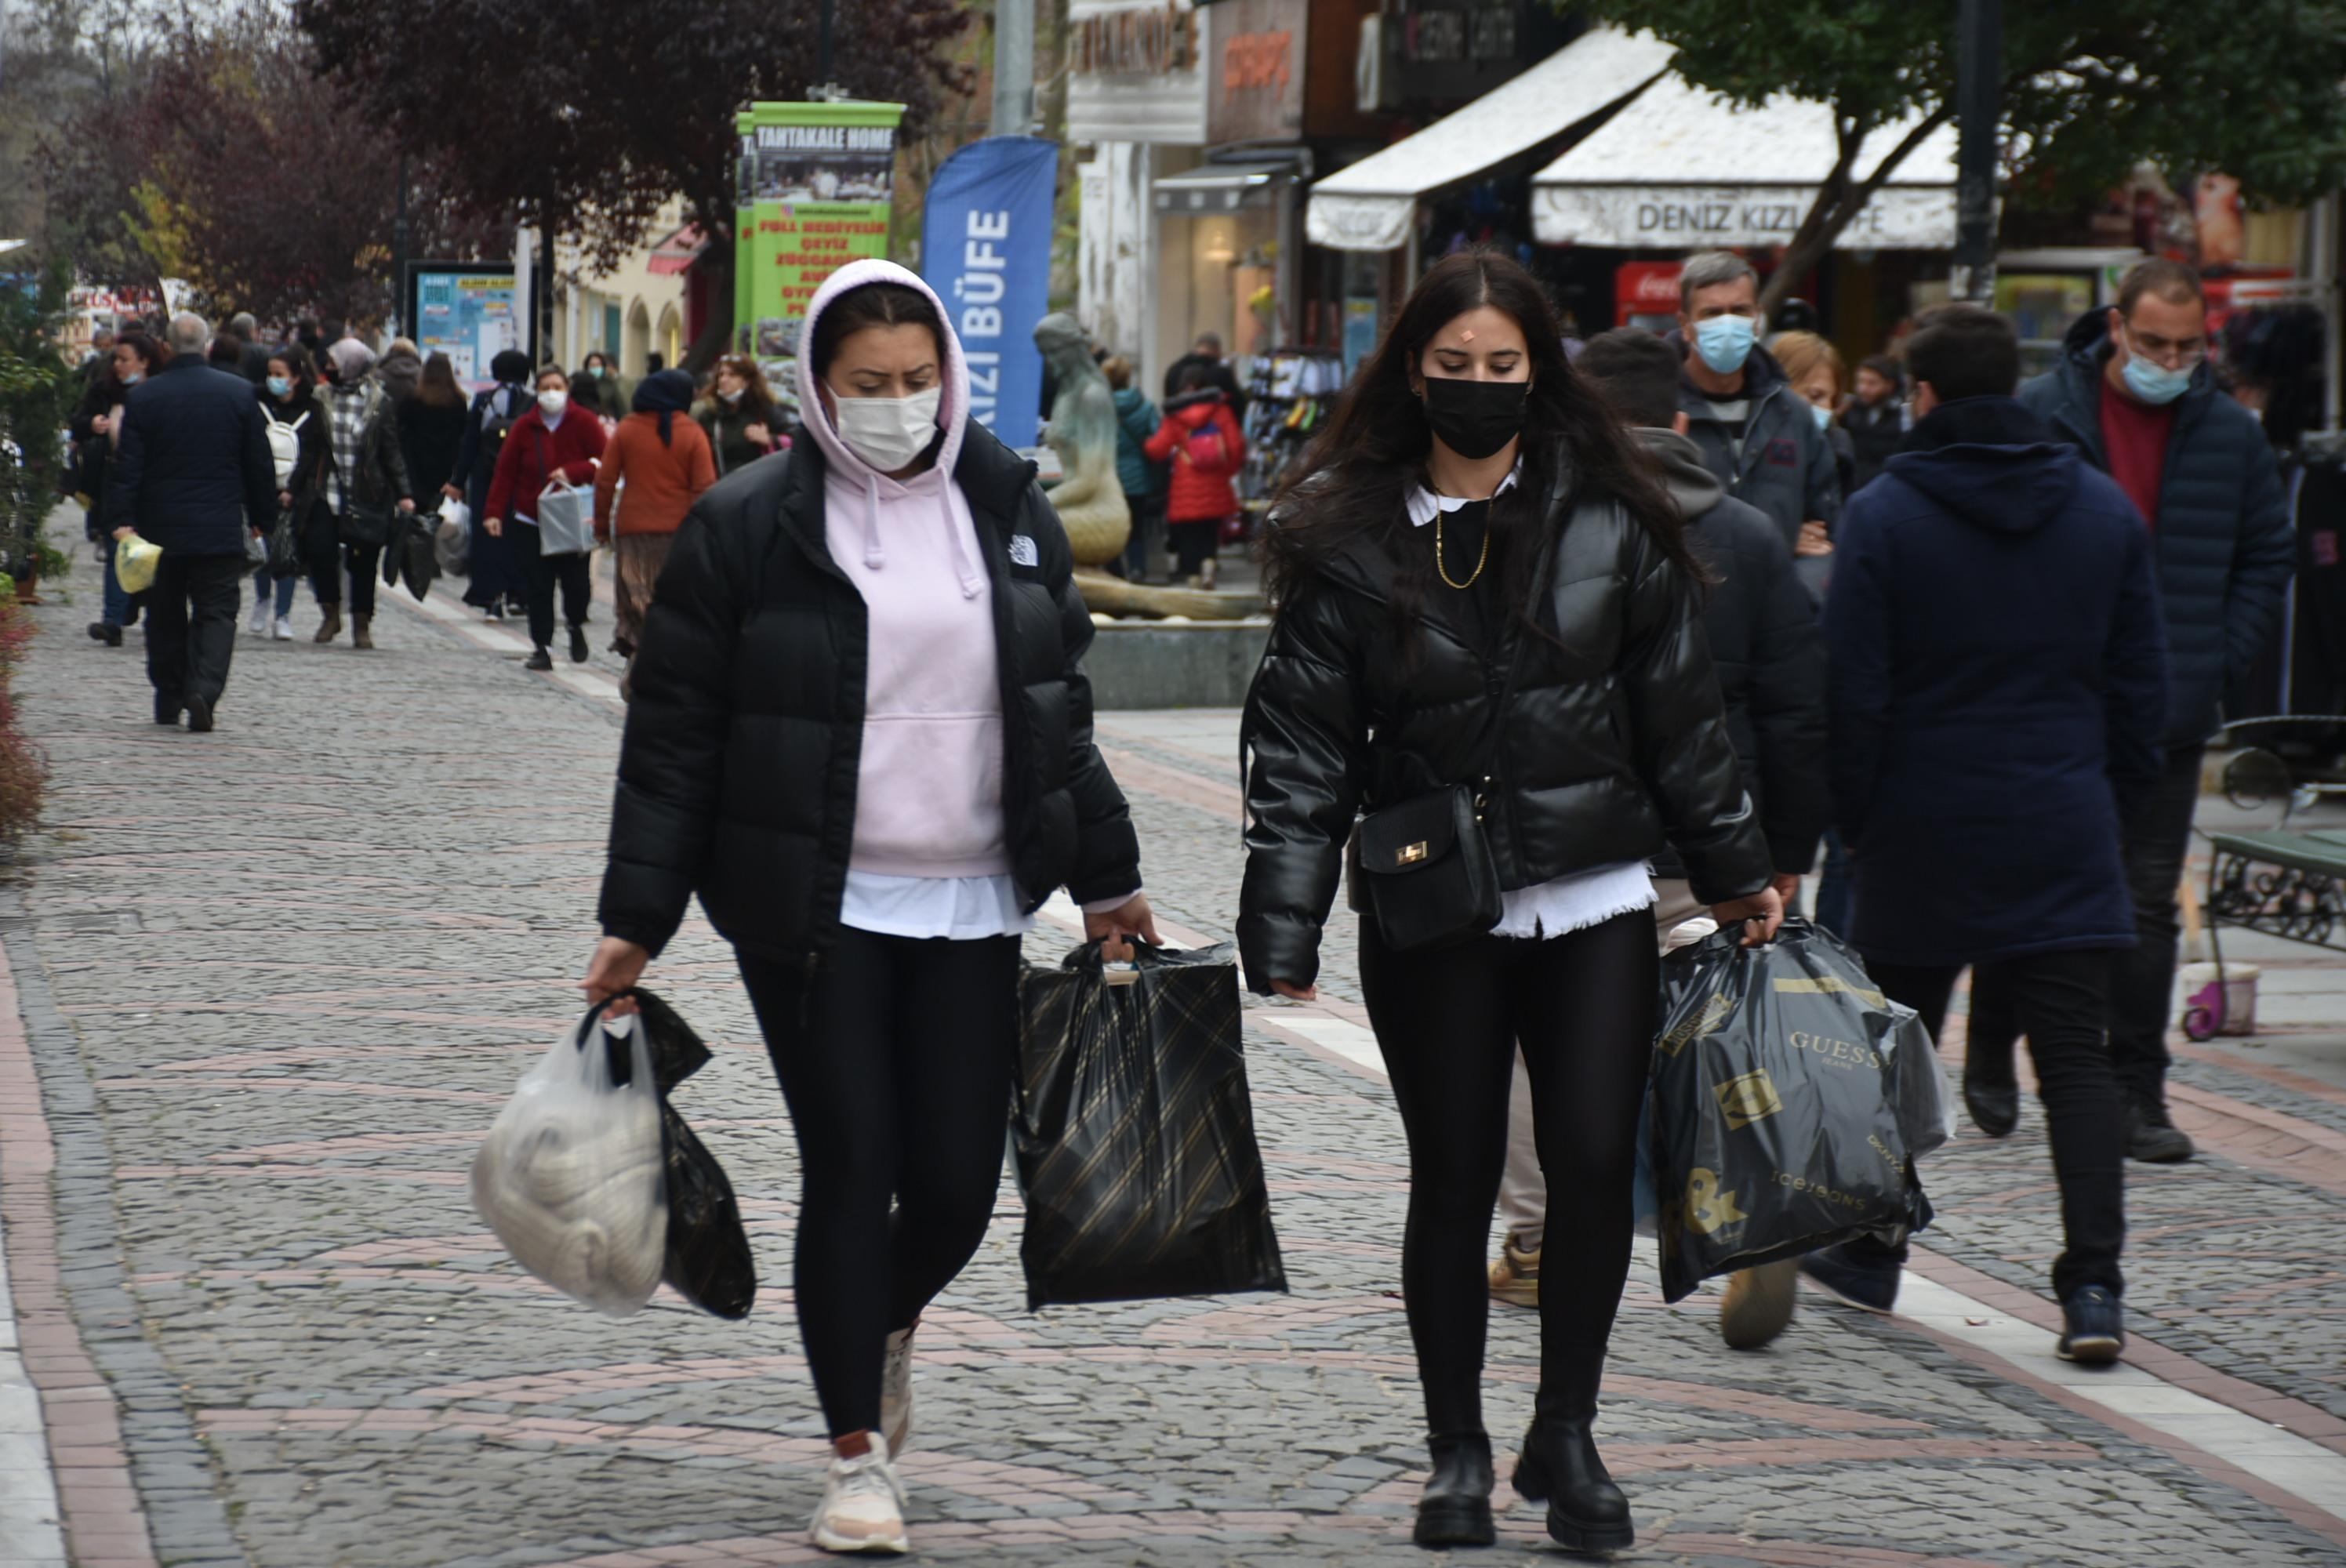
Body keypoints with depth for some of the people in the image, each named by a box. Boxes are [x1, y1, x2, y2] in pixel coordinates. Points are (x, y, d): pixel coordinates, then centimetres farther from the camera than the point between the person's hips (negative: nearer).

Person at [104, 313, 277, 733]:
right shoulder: (239, 392, -2)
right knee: (216, 613, 0)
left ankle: (168, 700, 20)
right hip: (221, 531, -1)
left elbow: (126, 466, -7)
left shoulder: (142, 397, -3)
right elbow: (259, 462, 3)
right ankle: (204, 690, -20)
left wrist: (121, 520, -8)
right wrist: (261, 515, 13)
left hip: (161, 529, 1)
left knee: (165, 616, 14)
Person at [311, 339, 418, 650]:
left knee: (363, 562, 2)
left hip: (366, 498, -2)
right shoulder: (322, 400, 7)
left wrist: (403, 493, -5)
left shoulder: (380, 404, -1)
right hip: (328, 494, 2)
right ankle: (331, 614, 14)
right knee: (321, 552, -5)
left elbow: (392, 451, 1)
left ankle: (362, 624, 14)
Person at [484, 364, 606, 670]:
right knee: (539, 587, -2)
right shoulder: (524, 427, 3)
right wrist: (495, 511, -6)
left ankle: (576, 625, 25)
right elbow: (505, 471, 2)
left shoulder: (584, 423, -1)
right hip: (531, 522, 1)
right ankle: (542, 647, 5)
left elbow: (603, 464, -4)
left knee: (576, 582, -6)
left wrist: (573, 473, -20)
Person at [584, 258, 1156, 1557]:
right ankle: (859, 1455, 11)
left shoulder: (1006, 506, 7)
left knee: (957, 1184, 1)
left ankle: (888, 1324, 35)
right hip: (813, 911, -3)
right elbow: (673, 732, -3)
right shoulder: (746, 525, -5)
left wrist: (1106, 880, 16)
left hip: (971, 908, 3)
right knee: (849, 1170, -3)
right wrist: (635, 921, -5)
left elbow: (1061, 704, 16)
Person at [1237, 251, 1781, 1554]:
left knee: (1596, 1164, -4)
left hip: (1595, 906, 1)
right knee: (1454, 1180, 6)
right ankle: (1459, 1453, 20)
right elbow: (1303, 746, -2)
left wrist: (1737, 871, 12)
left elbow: (1682, 712, 9)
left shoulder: (1611, 520, 2)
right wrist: (1283, 934, -7)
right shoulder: (1352, 538, -1)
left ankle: (1567, 1436, 15)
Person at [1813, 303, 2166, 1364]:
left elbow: (1853, 691, -9)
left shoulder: (1884, 515, -8)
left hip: (1922, 836, -2)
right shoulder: (2104, 509, 4)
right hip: (2065, 837, 2)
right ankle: (2093, 1286, -12)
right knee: (2077, 1058, 0)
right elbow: (2142, 683, 7)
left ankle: (1867, 1255, 26)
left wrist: (1853, 819, 2)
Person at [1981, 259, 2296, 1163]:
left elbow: (2268, 556, 14)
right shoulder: (2041, 417, -5)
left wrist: (2220, 663, 3)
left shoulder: (2229, 436, 4)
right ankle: (1990, 1060, 26)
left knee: (2149, 902, 3)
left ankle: (2138, 1092, 9)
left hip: (2169, 714, 2)